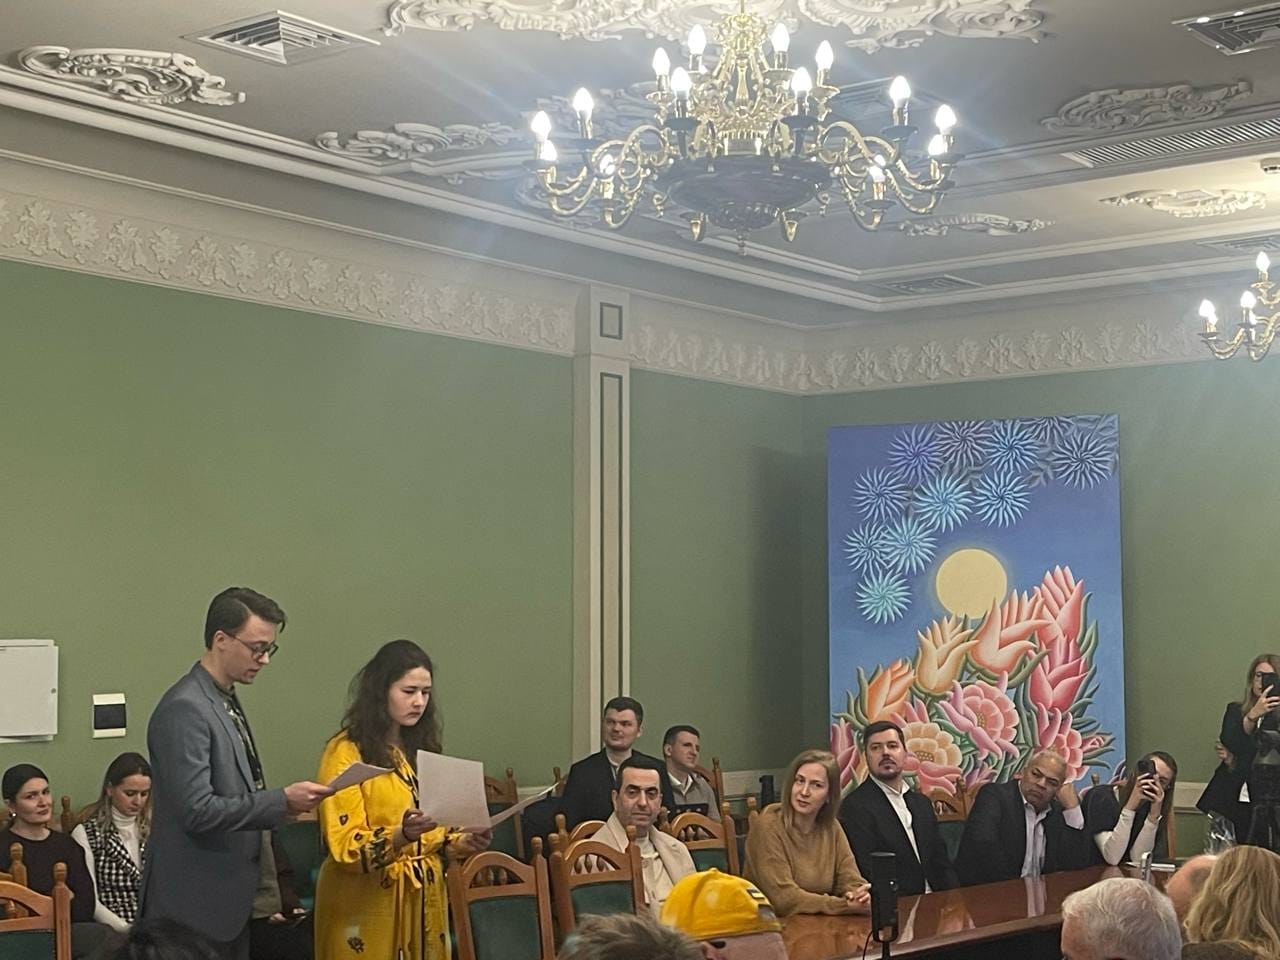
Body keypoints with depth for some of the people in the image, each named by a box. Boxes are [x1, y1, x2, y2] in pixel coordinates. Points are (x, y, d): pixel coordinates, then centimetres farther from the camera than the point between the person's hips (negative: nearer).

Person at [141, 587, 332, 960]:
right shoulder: (184, 709, -18)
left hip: (229, 900, 9)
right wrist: (282, 801, -20)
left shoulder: (226, 702, 13)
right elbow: (196, 811, -24)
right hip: (196, 905, -9)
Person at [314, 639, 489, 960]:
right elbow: (345, 847, -16)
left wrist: (460, 843, -4)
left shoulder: (421, 749, 12)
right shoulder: (346, 752, -9)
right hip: (367, 906, -6)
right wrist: (400, 836, -32)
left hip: (423, 899, 6)